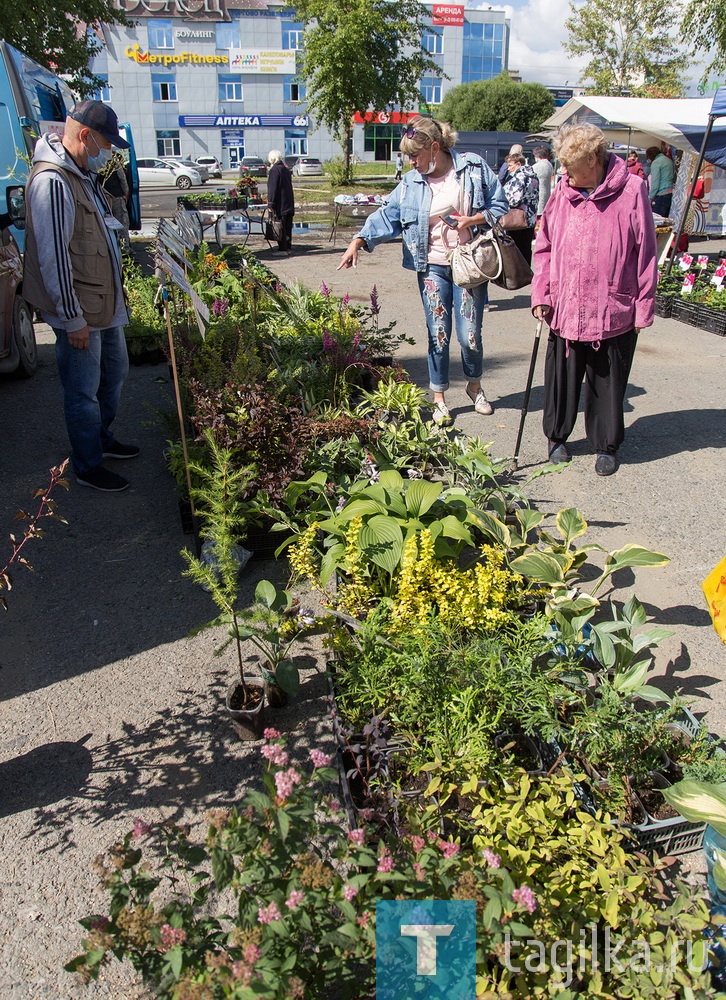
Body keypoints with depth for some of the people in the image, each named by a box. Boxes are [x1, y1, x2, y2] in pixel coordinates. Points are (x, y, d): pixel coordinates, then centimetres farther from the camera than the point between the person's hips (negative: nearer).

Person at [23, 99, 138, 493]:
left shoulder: (85, 174, 10)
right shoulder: (52, 182, -22)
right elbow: (53, 257, -24)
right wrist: (72, 318, -22)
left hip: (105, 304, 10)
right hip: (79, 313, -10)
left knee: (114, 373, 22)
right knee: (84, 392, 3)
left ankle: (102, 439, 42)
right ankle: (88, 467, 18)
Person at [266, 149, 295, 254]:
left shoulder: (274, 170, -11)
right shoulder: (286, 169, 14)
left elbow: (272, 189, -16)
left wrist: (270, 204, -16)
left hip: (279, 205, -8)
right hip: (289, 205, 9)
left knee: (279, 228, -5)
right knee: (287, 227, 12)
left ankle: (282, 249, -5)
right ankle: (288, 247, 17)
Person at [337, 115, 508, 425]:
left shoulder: (474, 167, 0)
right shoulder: (411, 182, 7)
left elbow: (500, 207, 3)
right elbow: (387, 215, -1)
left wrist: (474, 219, -14)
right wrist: (358, 241, -14)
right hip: (433, 267, 2)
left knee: (469, 334, -1)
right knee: (438, 333, 1)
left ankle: (475, 385, 28)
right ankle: (439, 398, 16)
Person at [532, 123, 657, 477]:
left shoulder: (631, 191, -7)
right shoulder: (563, 192, 3)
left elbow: (645, 255, -3)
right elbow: (545, 246, 10)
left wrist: (643, 307, -2)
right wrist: (541, 293, 0)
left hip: (614, 312, -2)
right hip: (564, 310, 3)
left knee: (607, 383, 10)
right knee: (562, 378, 14)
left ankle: (607, 445, 28)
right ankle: (557, 437, 35)